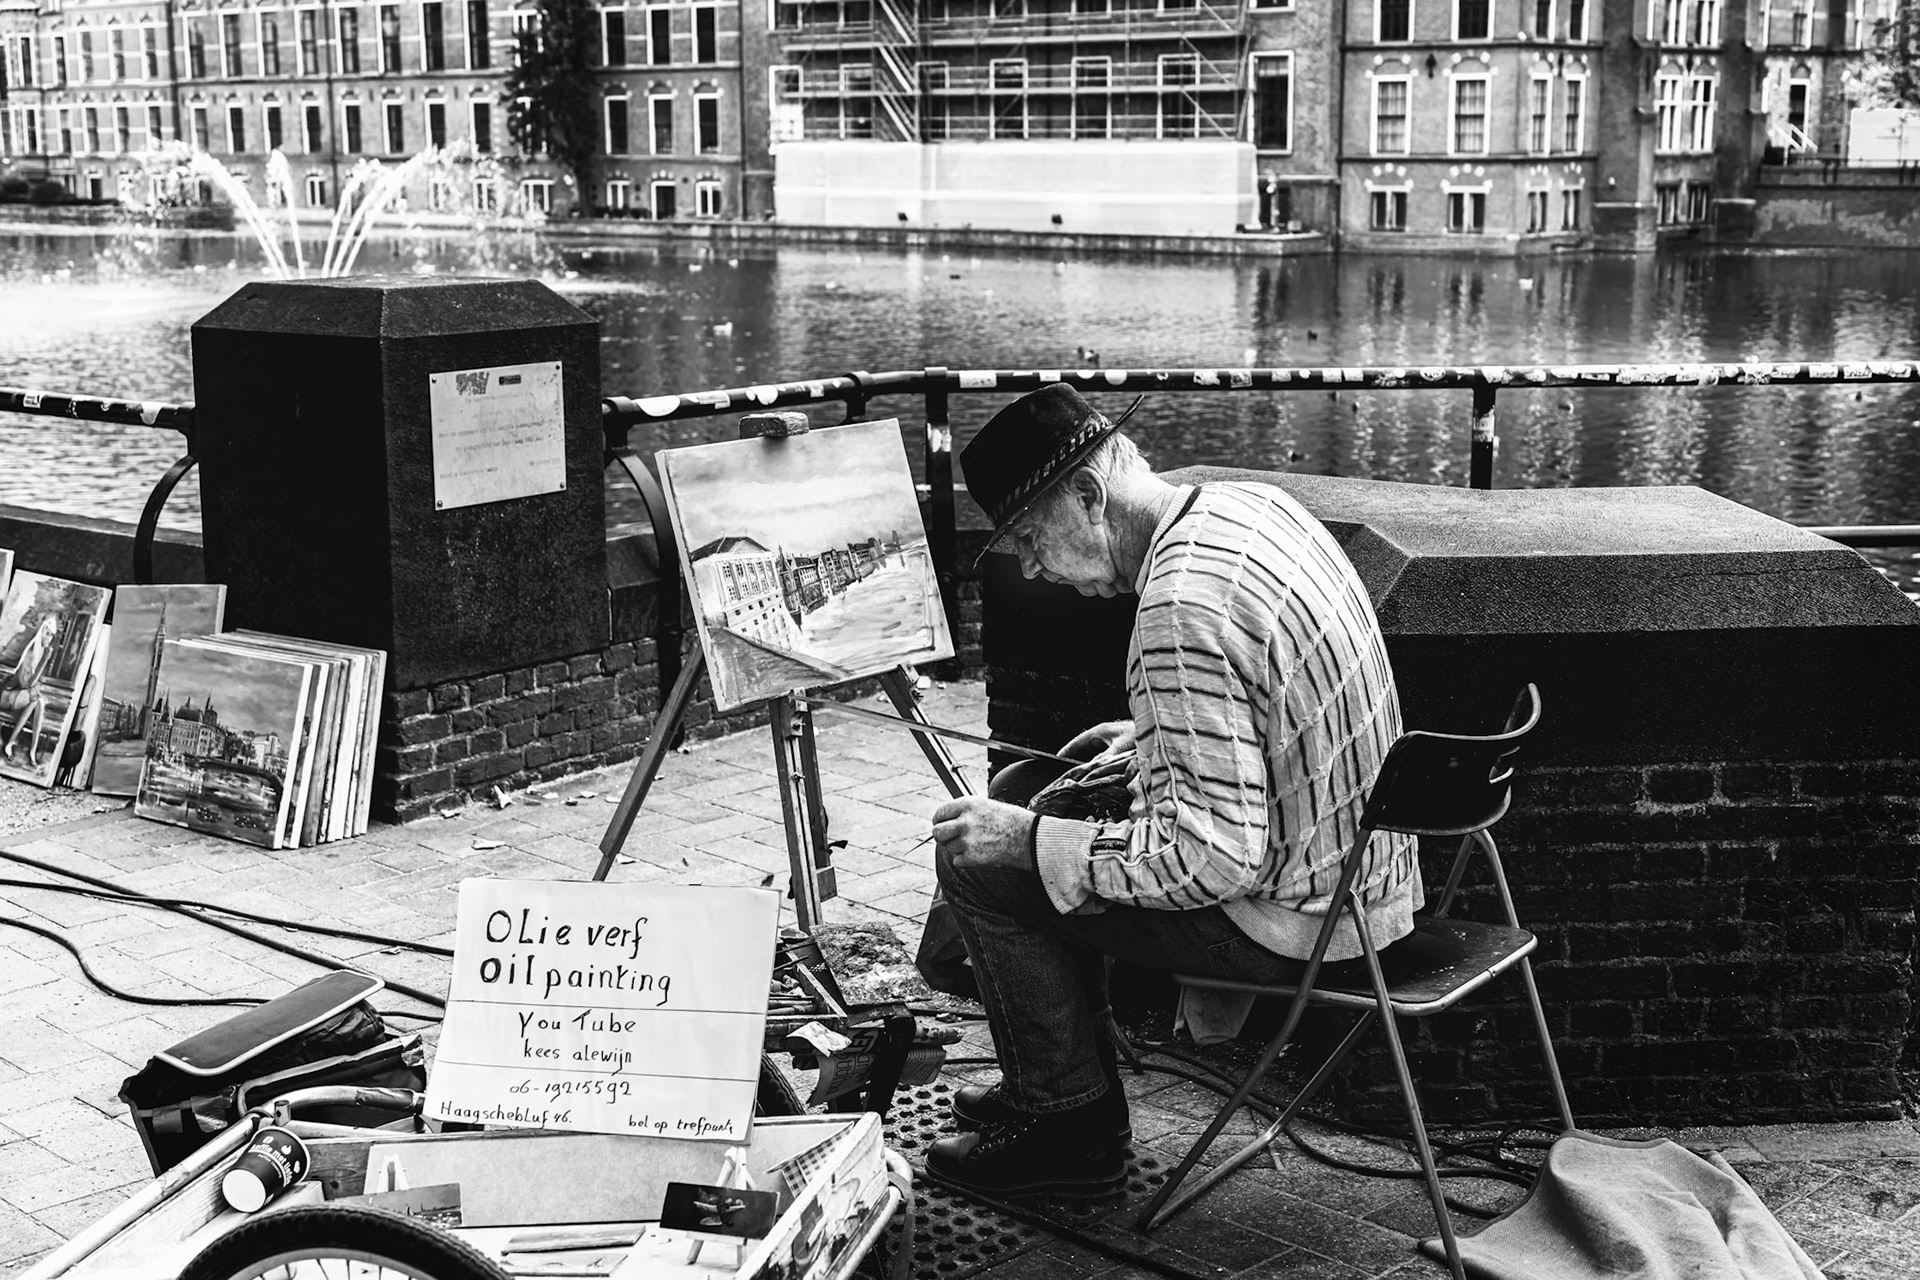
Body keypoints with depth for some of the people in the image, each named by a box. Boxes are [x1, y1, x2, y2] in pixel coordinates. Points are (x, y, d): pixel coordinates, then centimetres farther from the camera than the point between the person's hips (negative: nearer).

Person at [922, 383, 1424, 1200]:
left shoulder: (1183, 610, -28)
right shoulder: (1250, 504, 1)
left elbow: (1216, 858, -27)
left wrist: (1028, 841, -18)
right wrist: (1152, 743, 12)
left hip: (1296, 918, -10)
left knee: (978, 863, -5)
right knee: (1022, 792, 21)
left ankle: (1074, 1131, 12)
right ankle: (1051, 1082, 33)